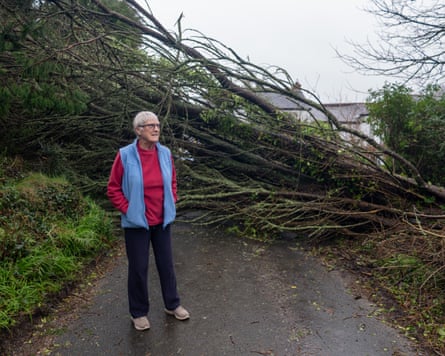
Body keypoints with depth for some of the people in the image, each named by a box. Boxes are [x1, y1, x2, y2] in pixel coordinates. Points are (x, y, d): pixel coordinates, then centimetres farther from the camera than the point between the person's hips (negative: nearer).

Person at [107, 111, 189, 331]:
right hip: (136, 223, -4)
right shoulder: (125, 155, -14)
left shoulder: (165, 154, -2)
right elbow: (113, 189, -6)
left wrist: (172, 203, 4)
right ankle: (139, 313, 29)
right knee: (138, 268, 9)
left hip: (162, 221, 4)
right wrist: (127, 209, -12)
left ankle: (172, 305, 35)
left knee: (166, 264, 16)